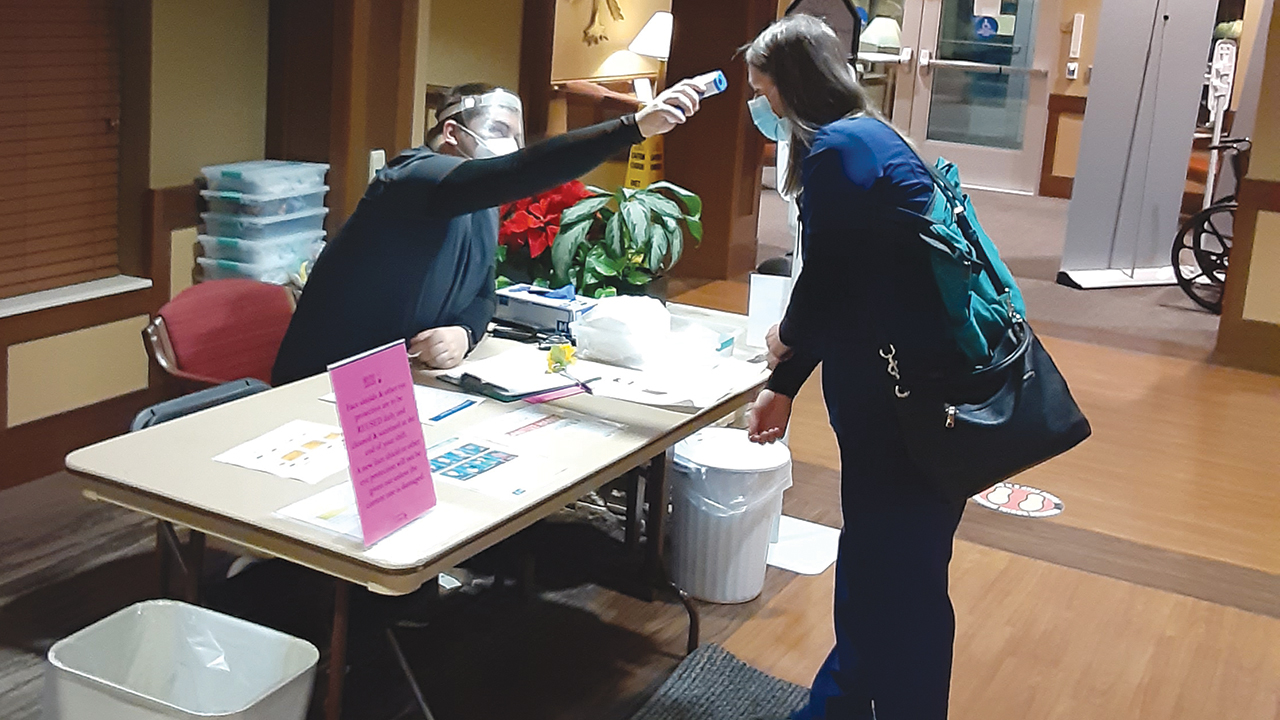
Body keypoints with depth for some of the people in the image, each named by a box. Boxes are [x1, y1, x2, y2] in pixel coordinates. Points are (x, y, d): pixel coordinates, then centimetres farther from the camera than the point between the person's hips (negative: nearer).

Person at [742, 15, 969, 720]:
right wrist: (783, 386, 22)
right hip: (898, 393, 10)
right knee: (868, 561, 22)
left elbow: (829, 290, -20)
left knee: (900, 582, 3)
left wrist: (783, 339, 2)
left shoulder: (837, 150, -17)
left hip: (918, 403, -10)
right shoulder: (863, 139, 15)